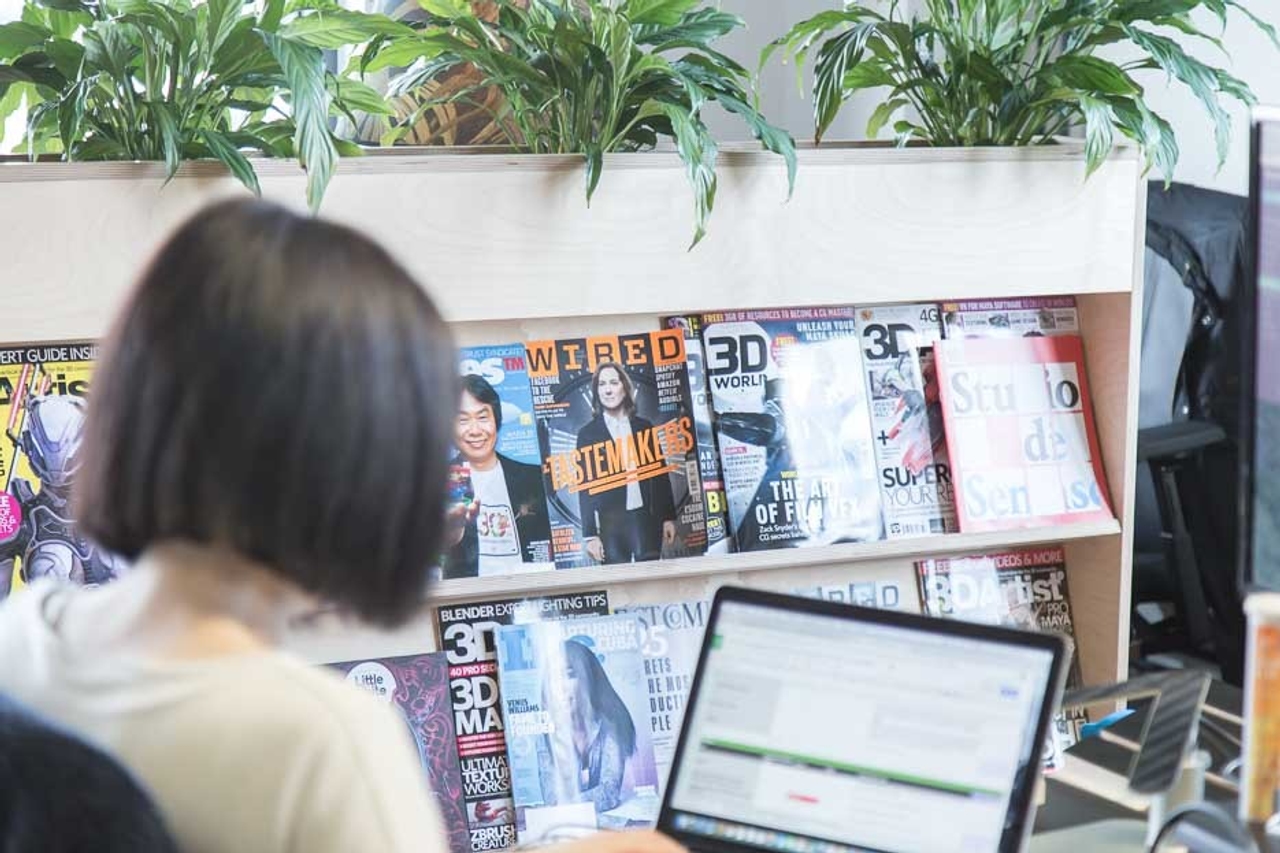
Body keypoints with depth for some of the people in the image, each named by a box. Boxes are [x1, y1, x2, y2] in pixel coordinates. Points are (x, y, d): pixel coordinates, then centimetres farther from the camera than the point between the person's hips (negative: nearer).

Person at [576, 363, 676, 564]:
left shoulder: (644, 427, 10)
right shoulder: (588, 433, 4)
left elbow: (660, 474, 13)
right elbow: (585, 487, 2)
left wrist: (668, 517, 7)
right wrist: (590, 534, -3)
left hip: (647, 518, 2)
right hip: (610, 523, -2)